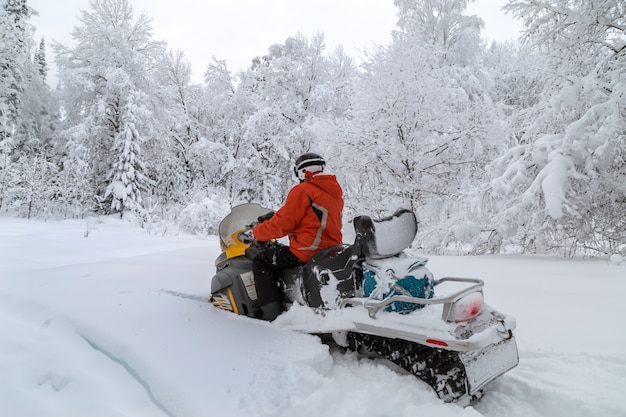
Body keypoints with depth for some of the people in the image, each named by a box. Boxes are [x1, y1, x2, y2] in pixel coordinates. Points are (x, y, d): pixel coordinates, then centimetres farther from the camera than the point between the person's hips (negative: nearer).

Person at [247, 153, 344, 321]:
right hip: (332, 250, 9)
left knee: (260, 261, 5)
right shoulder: (335, 191, 14)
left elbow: (282, 224, -14)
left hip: (307, 252, -9)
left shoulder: (302, 191, -11)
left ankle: (271, 311, -5)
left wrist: (255, 232, 2)